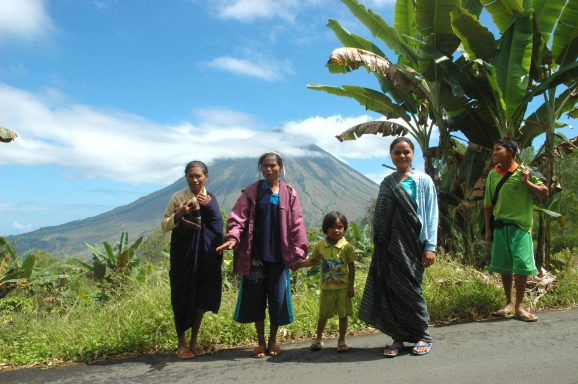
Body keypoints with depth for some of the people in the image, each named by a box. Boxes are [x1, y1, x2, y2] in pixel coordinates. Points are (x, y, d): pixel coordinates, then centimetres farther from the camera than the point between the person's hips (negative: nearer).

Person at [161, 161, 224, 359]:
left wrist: (209, 206, -17)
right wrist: (178, 215, -19)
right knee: (182, 296, 2)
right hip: (183, 253, -2)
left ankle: (194, 341, 22)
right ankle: (181, 343, 16)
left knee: (201, 296, 7)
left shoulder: (211, 199, 5)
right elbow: (164, 225, -1)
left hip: (205, 254, 3)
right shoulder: (178, 198, -3)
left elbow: (218, 225, -3)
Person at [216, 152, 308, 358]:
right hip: (255, 254, 0)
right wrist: (233, 237, -23)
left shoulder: (289, 193, 4)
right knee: (256, 297, 6)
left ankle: (273, 340, 25)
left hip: (278, 254, 0)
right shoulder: (250, 192, 3)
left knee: (277, 297, 4)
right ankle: (260, 341, 23)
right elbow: (238, 217, -5)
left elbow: (296, 224, 1)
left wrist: (299, 251, -6)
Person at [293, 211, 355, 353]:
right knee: (323, 314, 13)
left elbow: (351, 267, -5)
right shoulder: (320, 246, -2)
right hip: (326, 287, 2)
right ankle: (318, 339, 28)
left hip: (342, 287, -2)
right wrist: (299, 264, -3)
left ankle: (341, 340, 22)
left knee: (343, 314, 6)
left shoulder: (347, 247, -9)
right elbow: (313, 261, 11)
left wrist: (351, 286, -8)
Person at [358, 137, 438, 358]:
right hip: (389, 246, 3)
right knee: (390, 290, 2)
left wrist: (430, 246, -10)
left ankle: (423, 337, 18)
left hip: (412, 245, -3)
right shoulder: (386, 184, 11)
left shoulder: (423, 181, 2)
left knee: (410, 289, 0)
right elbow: (379, 216, 12)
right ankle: (398, 337, 15)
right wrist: (378, 244, 7)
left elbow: (431, 215, -2)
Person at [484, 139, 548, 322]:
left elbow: (544, 192, -2)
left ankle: (519, 306, 6)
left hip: (520, 225, -3)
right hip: (499, 226, 3)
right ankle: (509, 302, 22)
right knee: (503, 266, 7)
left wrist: (526, 182, -16)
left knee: (521, 264, -6)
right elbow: (488, 204, 9)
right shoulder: (492, 175, 6)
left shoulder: (524, 171, -2)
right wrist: (488, 229, 7)